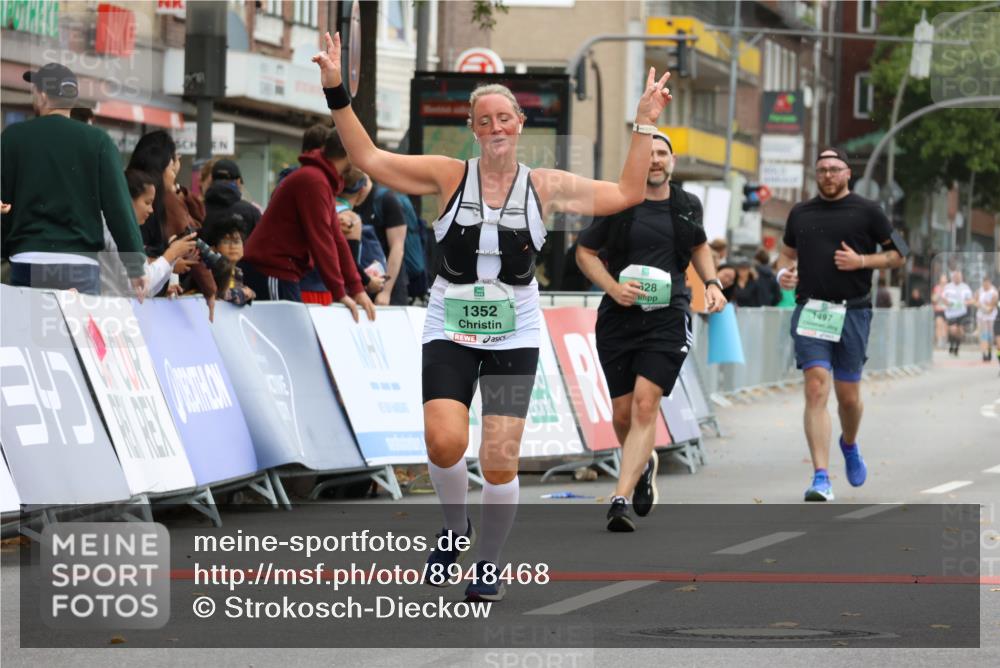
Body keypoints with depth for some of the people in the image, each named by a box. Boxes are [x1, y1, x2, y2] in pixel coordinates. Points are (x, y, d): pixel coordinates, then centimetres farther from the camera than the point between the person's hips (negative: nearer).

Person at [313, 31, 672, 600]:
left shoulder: (544, 186, 2)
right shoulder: (449, 176, -1)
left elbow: (626, 193, 2)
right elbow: (369, 159, -2)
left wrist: (645, 127, -3)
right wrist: (337, 94, -9)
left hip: (514, 337, 1)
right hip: (450, 332, -1)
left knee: (500, 461, -4)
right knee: (445, 443, -20)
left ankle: (489, 564, 17)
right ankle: (455, 530, 10)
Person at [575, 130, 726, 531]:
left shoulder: (687, 206, 8)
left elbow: (699, 246, 28)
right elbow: (585, 252, 7)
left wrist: (712, 283, 11)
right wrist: (613, 288, -8)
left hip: (668, 318, 0)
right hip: (619, 318, 0)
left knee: (645, 404, -16)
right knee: (622, 413, 6)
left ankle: (620, 499, -19)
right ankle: (644, 465, 40)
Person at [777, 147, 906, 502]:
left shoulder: (867, 212, 4)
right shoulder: (800, 213, 13)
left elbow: (897, 254, 7)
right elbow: (788, 252, 25)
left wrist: (861, 261, -9)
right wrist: (783, 273, 3)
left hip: (852, 311, -1)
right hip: (810, 310, 1)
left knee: (848, 396, 7)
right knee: (816, 389, -13)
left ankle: (849, 444, 42)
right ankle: (821, 479, -17)